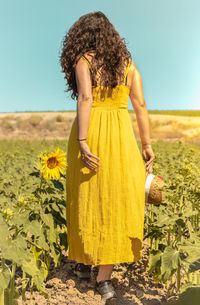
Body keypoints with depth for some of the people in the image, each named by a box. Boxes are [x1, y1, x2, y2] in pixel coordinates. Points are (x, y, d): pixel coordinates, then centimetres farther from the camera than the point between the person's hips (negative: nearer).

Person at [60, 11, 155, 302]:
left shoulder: (83, 60, 4)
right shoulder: (128, 63, 13)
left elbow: (85, 98, -13)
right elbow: (140, 105, 6)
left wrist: (82, 142, -18)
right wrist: (147, 145, 7)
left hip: (90, 132, -2)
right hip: (121, 135, 2)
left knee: (87, 198, 11)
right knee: (114, 200, 5)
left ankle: (83, 263, 29)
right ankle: (104, 277, 9)